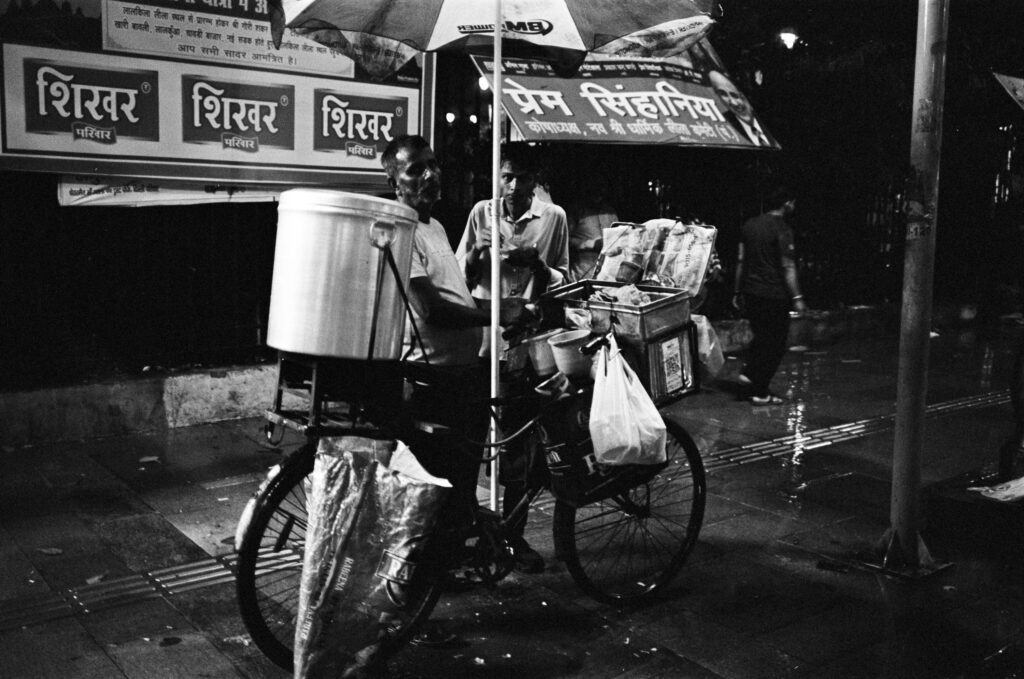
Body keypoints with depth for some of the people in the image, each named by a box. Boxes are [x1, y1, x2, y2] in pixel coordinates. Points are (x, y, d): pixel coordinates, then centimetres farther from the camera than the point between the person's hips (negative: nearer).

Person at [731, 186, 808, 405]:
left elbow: (741, 260, 12)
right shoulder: (782, 230, -12)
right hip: (774, 294, -7)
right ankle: (760, 393, 7)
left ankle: (750, 372, 15)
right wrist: (797, 297, -15)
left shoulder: (749, 225, 9)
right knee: (775, 343, 4)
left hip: (751, 293, 7)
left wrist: (737, 291, 17)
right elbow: (787, 267, -16)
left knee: (761, 336, 24)